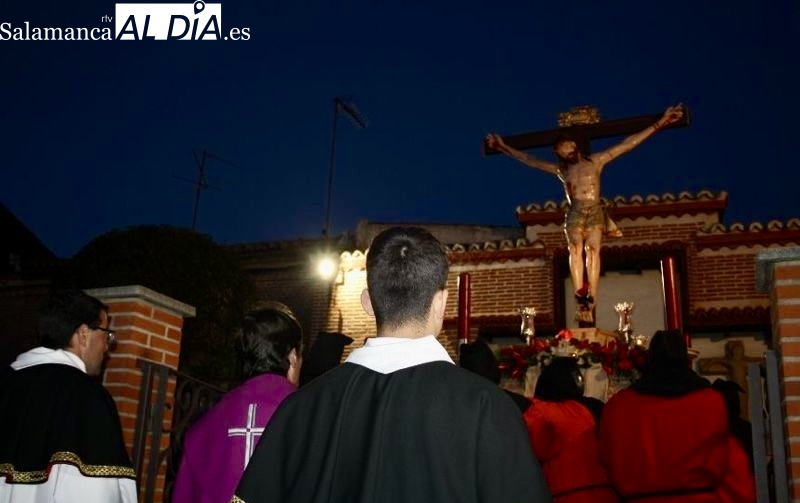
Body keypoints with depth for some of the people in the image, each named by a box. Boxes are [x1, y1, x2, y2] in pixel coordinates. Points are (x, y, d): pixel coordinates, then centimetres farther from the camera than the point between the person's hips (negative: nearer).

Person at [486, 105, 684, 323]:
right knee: (575, 248, -22)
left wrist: (658, 124, 8)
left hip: (595, 211, -1)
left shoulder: (596, 161, 12)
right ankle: (581, 296, -32)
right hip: (575, 212, 1)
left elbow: (629, 143, 10)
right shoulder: (560, 169, 17)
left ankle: (590, 299, -27)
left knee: (593, 249, -19)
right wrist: (505, 148, 17)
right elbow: (529, 159, 19)